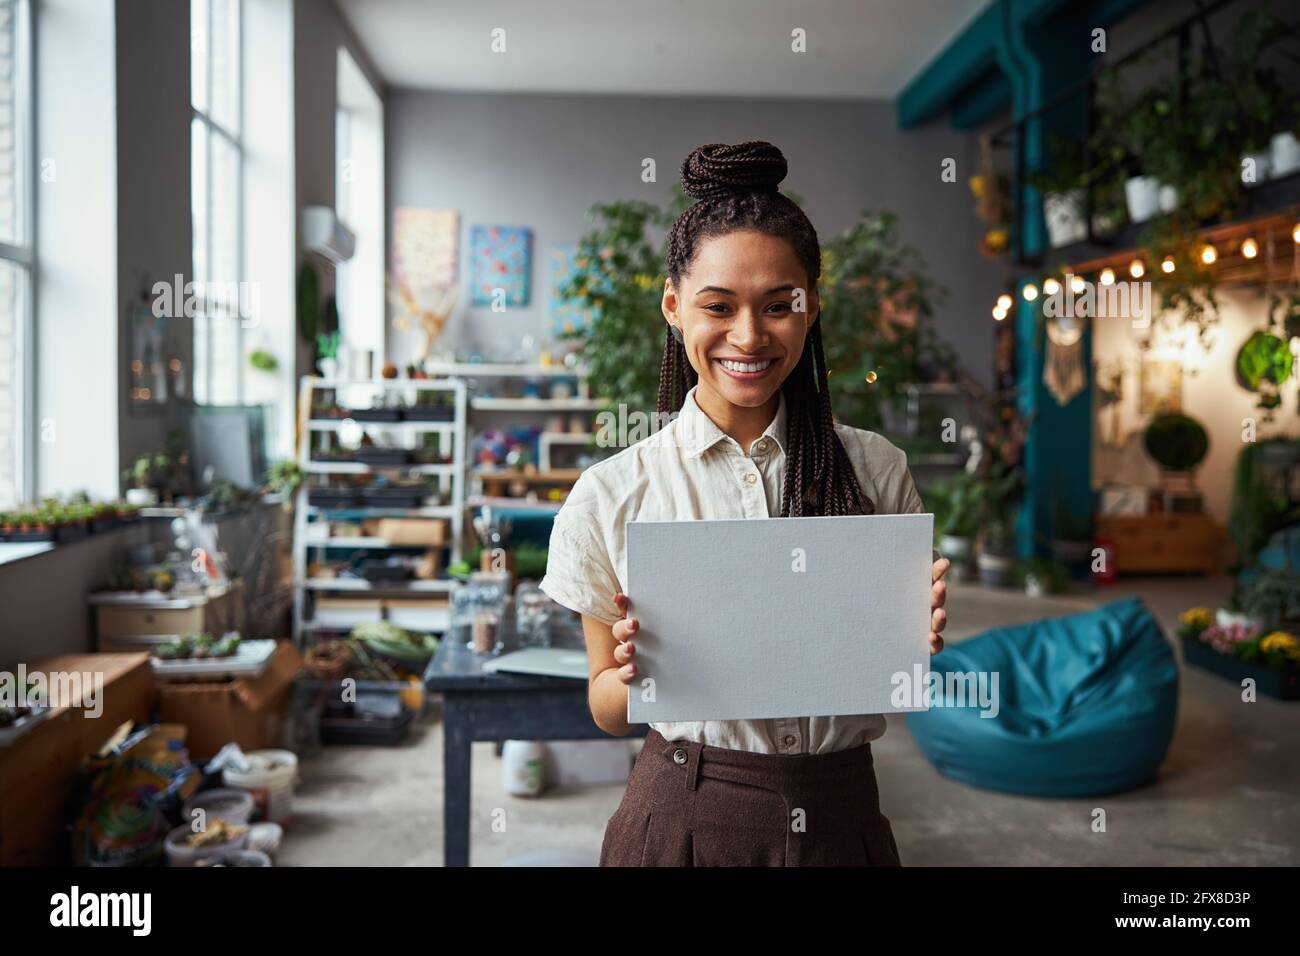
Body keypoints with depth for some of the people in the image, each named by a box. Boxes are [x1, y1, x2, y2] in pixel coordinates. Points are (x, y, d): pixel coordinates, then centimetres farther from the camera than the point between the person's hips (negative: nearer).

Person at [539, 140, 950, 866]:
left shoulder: (876, 471, -3)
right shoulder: (612, 496, -7)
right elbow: (608, 711, 1)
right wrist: (634, 672, -20)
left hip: (841, 819, 2)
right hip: (684, 818, -1)